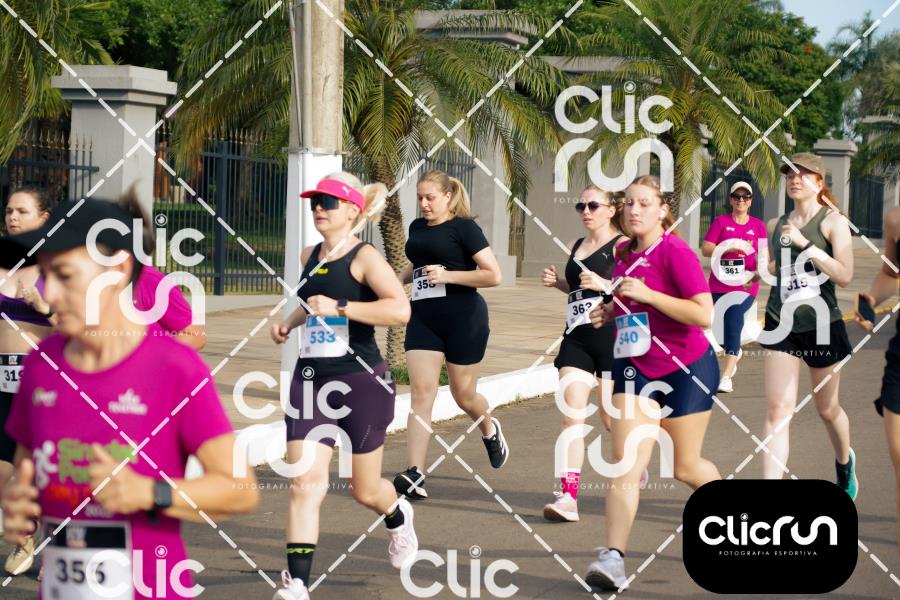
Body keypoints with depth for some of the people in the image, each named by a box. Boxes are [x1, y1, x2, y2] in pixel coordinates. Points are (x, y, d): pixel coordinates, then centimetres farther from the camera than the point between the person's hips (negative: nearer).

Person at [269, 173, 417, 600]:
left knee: (365, 490, 11)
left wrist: (340, 307, -28)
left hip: (362, 381, -5)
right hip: (311, 379, 5)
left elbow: (400, 309, -26)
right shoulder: (310, 257, 10)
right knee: (305, 481, -11)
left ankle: (398, 517, 47)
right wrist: (290, 323, 14)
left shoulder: (364, 257, -11)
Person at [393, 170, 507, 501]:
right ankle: (414, 475, -15)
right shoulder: (417, 228, 11)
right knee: (421, 391, -9)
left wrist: (448, 276, -20)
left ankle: (490, 430, 43)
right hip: (423, 317, 5)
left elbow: (493, 275, -13)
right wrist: (399, 279, 13)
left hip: (463, 318, -5)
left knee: (463, 394, 7)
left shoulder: (463, 227, -8)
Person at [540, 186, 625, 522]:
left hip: (611, 335, -6)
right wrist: (558, 283, 12)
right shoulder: (577, 246, 18)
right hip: (577, 338, 6)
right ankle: (568, 497, -12)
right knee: (572, 415, -7)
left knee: (613, 418, 3)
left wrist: (604, 284, -24)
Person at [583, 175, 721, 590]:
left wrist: (647, 294, -26)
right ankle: (613, 558, -17)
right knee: (625, 464, -10)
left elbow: (704, 314, -23)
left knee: (686, 467, 10)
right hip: (635, 368, 5)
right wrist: (609, 312, 3)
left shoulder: (676, 253, -16)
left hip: (685, 369, -5)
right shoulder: (624, 254, 6)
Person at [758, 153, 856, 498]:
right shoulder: (776, 226, 7)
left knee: (827, 408, 15)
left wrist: (805, 243, -22)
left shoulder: (833, 222, -6)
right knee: (778, 408, -10)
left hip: (821, 326, -2)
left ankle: (844, 460, 47)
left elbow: (844, 276, -19)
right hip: (781, 325, 3)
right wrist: (770, 268, 6)